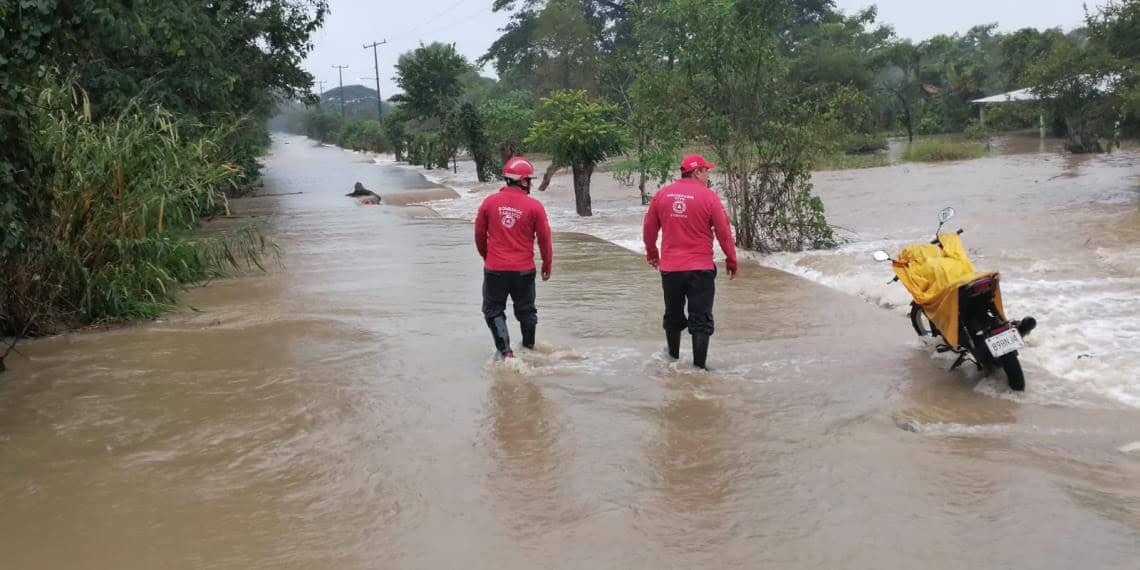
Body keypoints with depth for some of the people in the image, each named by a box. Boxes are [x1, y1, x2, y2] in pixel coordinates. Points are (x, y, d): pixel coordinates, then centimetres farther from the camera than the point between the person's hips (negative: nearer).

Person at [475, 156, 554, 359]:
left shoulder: (489, 202, -3)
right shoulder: (535, 206, -9)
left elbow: (479, 234, 7)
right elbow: (544, 239, -2)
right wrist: (547, 265, 13)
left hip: (495, 269, 0)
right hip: (524, 270, 0)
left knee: (494, 310, 10)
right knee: (526, 310, 18)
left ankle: (505, 351, -3)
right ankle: (529, 348, 33)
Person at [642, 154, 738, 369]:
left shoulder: (661, 194, 3)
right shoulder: (708, 196, -9)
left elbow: (649, 228, 11)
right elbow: (724, 232, -6)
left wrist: (651, 253, 27)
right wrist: (731, 261, 6)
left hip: (669, 268, 4)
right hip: (700, 269, -4)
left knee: (673, 315, 20)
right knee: (701, 319, 2)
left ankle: (673, 357, 34)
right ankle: (699, 365, 2)